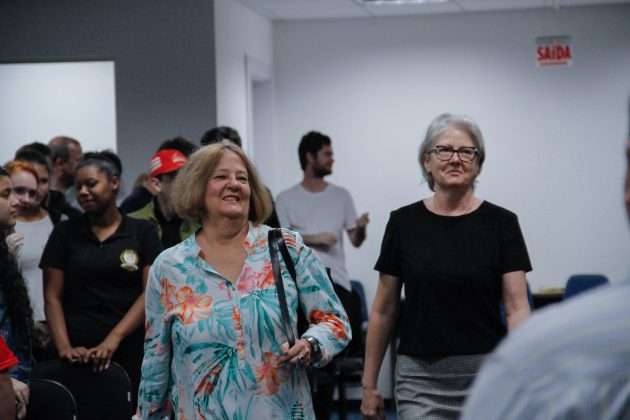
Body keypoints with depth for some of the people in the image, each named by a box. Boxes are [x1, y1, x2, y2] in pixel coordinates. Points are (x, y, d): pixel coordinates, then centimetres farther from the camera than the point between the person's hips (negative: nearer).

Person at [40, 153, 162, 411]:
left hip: (131, 350, -1)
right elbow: (52, 297, 4)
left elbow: (151, 293, -2)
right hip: (80, 355, 1)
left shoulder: (143, 232, 7)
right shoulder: (65, 233, 10)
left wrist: (113, 339, -15)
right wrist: (64, 347, -12)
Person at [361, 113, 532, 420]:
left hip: (485, 375, 0)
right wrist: (369, 384, 6)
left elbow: (517, 308, -5)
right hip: (421, 380, 0)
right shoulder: (403, 223, 2)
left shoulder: (501, 224, -1)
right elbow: (383, 310, 7)